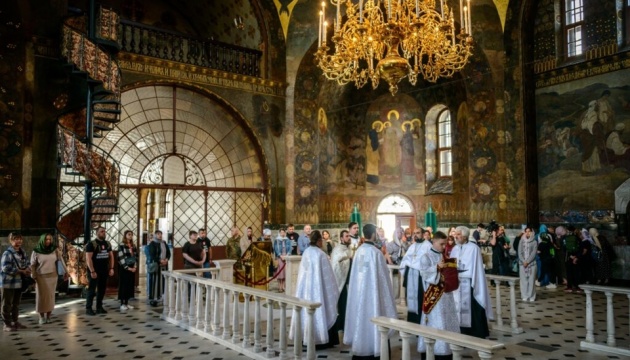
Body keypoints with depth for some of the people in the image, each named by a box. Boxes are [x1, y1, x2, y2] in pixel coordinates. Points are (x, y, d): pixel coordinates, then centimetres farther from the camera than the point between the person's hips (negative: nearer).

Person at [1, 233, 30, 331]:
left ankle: (15, 321, 28)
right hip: (8, 282, -8)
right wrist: (21, 271, -19)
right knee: (7, 304, 1)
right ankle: (7, 324, 8)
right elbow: (6, 268, -22)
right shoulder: (7, 253, -16)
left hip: (19, 282, 8)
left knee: (16, 304, 17)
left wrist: (28, 269, -7)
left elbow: (27, 263, 16)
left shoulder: (22, 252, 9)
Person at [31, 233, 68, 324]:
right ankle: (42, 317, 11)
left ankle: (48, 316, 14)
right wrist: (33, 277, -9)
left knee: (51, 296, 5)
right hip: (41, 277, -2)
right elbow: (32, 265, -3)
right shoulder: (36, 251, -6)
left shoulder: (54, 250, 0)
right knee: (41, 296, 1)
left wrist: (66, 272, 3)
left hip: (53, 276, 2)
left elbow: (61, 260, 4)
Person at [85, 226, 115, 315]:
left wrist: (111, 268, 5)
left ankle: (99, 307, 19)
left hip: (104, 271, 6)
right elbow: (88, 258, -14)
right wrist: (92, 271, -20)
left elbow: (111, 256, 14)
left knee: (102, 289, 10)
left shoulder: (107, 244, 10)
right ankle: (88, 308, 6)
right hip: (94, 271, -6)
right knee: (92, 289, -2)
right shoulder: (91, 244, -9)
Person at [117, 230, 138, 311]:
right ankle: (122, 304, 3)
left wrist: (135, 266, -2)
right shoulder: (121, 245, -7)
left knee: (130, 285, 7)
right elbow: (121, 258, -14)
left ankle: (127, 303, 15)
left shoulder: (133, 246, 13)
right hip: (124, 268, -6)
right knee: (123, 285, -3)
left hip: (132, 268, 6)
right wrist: (127, 267, -16)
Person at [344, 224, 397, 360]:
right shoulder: (376, 252, -18)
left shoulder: (358, 251, 1)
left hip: (358, 289, 7)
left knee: (360, 315, 15)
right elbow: (382, 274, -13)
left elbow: (356, 272, 7)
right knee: (371, 317, 3)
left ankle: (359, 348, 25)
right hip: (372, 290, -7)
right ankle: (372, 349, 12)